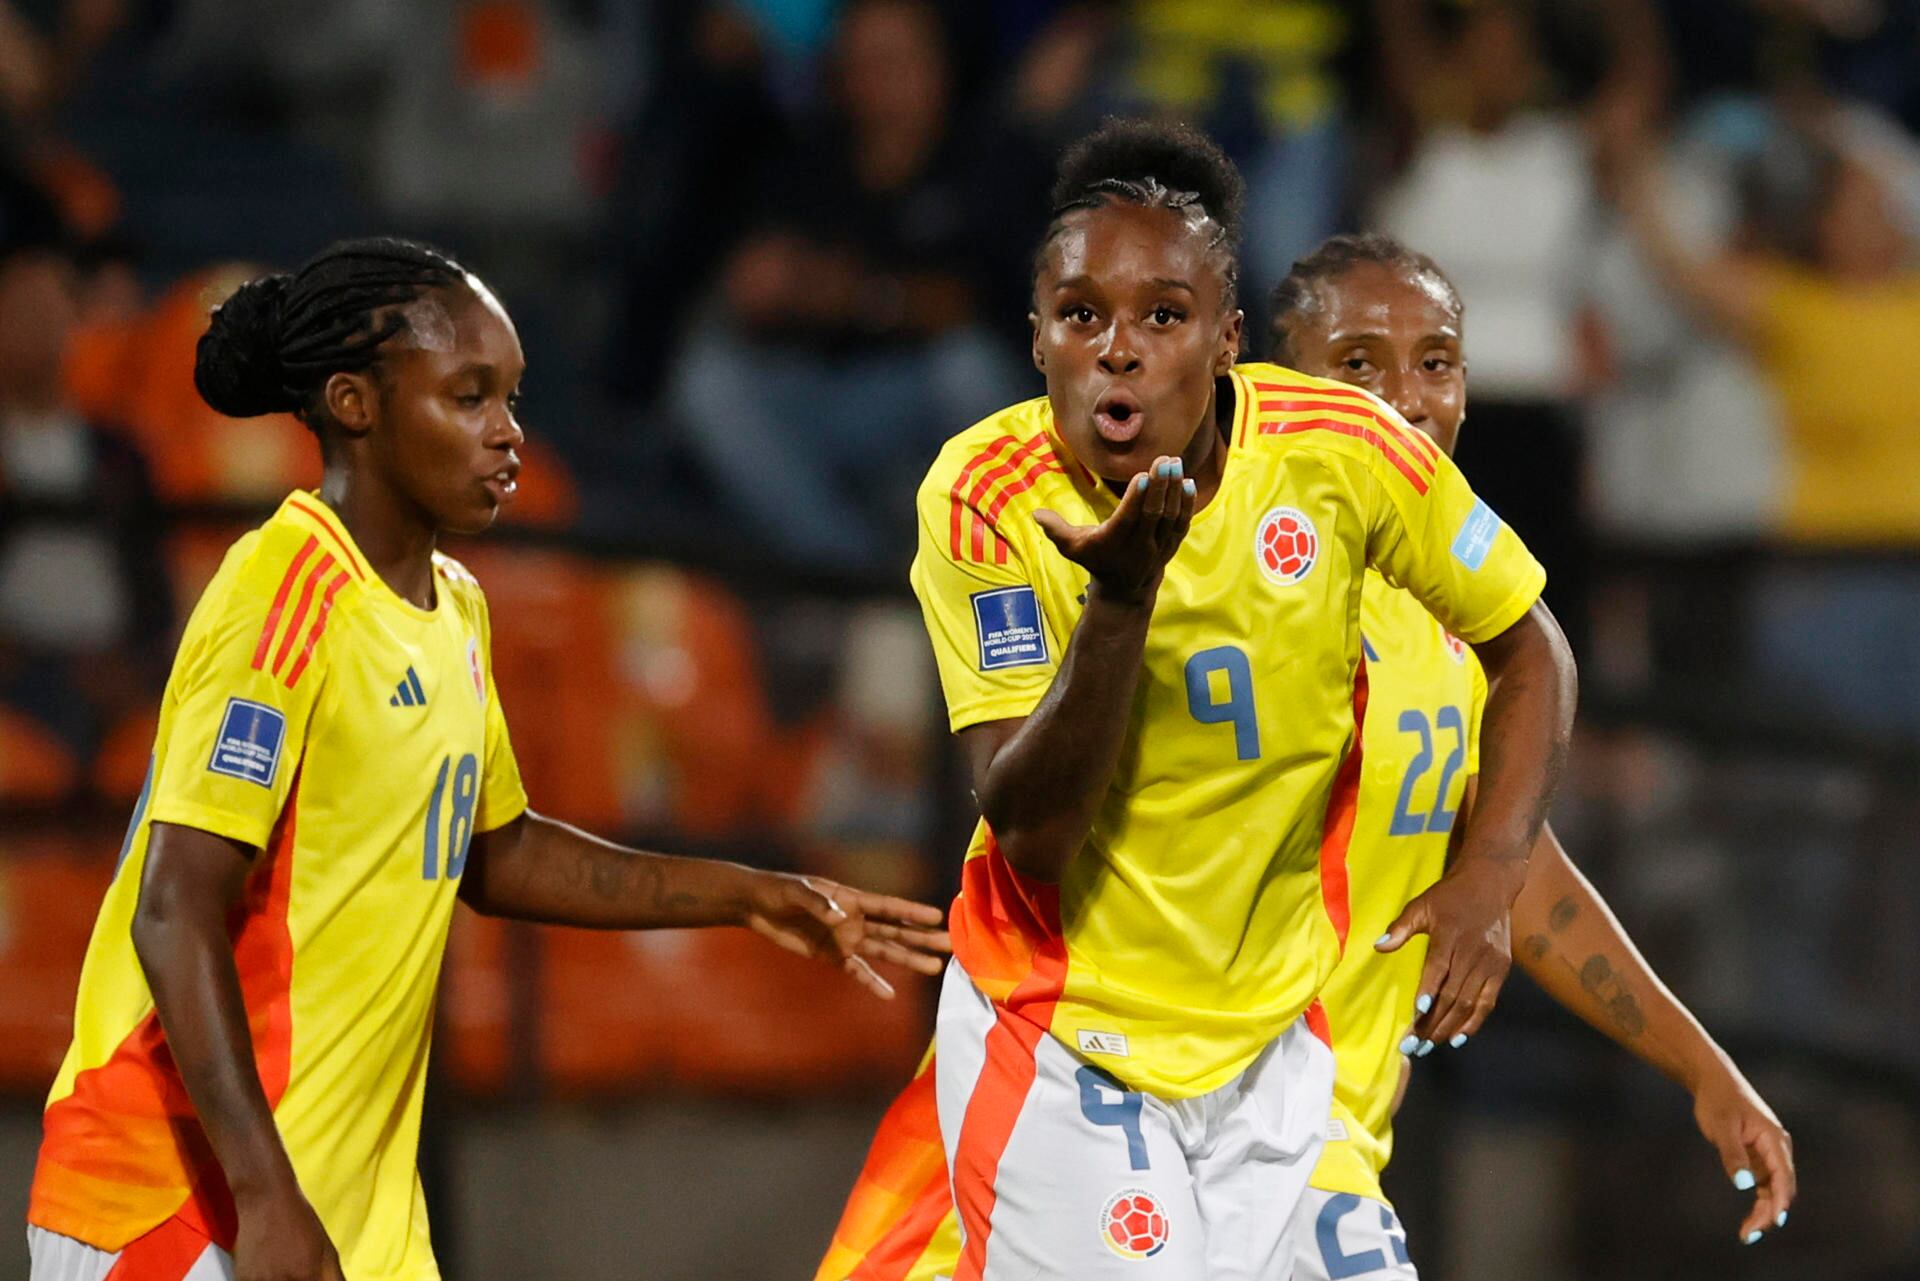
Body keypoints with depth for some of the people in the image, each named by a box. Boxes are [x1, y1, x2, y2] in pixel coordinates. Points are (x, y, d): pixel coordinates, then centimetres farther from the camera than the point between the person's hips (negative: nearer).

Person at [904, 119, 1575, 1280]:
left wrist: (1486, 880, -9)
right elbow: (1028, 837, -22)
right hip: (1065, 1033, -3)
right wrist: (1122, 601, -34)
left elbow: (1530, 648, 4)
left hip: (1277, 1029, 3)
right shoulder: (982, 496, -17)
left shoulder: (1342, 452, -13)